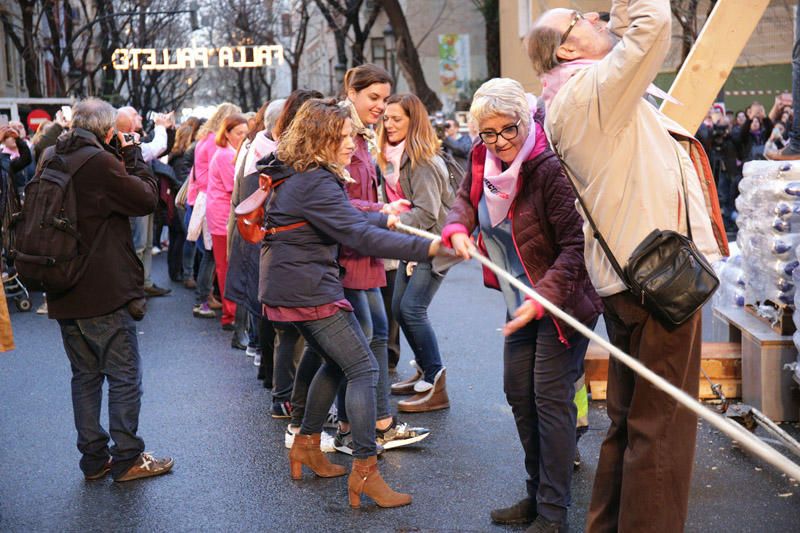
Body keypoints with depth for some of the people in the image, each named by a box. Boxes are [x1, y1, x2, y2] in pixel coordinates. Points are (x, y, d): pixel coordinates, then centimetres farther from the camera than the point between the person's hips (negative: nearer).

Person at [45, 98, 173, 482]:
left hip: (63, 293, 8)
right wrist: (132, 155, 0)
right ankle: (127, 458, 9)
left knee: (85, 376, 15)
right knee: (125, 375, 4)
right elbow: (147, 198, -11)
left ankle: (93, 458, 21)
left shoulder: (50, 160, 9)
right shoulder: (100, 162, -16)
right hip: (104, 293, -8)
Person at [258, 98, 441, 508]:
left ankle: (306, 445, 31)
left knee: (336, 362, 23)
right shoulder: (316, 183, -20)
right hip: (308, 290, -11)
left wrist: (383, 218, 25)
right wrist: (426, 248, -30)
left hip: (290, 286, 11)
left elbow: (344, 220, 22)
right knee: (364, 368, -9)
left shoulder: (299, 176, 12)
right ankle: (364, 471, -10)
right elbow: (359, 236, -27)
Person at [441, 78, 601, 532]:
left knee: (550, 398, -7)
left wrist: (543, 299, -30)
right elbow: (466, 199, 17)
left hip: (562, 300, -8)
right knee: (518, 393, 13)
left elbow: (576, 246, -25)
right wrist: (457, 230, -6)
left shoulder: (550, 168, -25)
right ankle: (538, 494, 29)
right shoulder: (484, 160, -2)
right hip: (521, 301, 9)